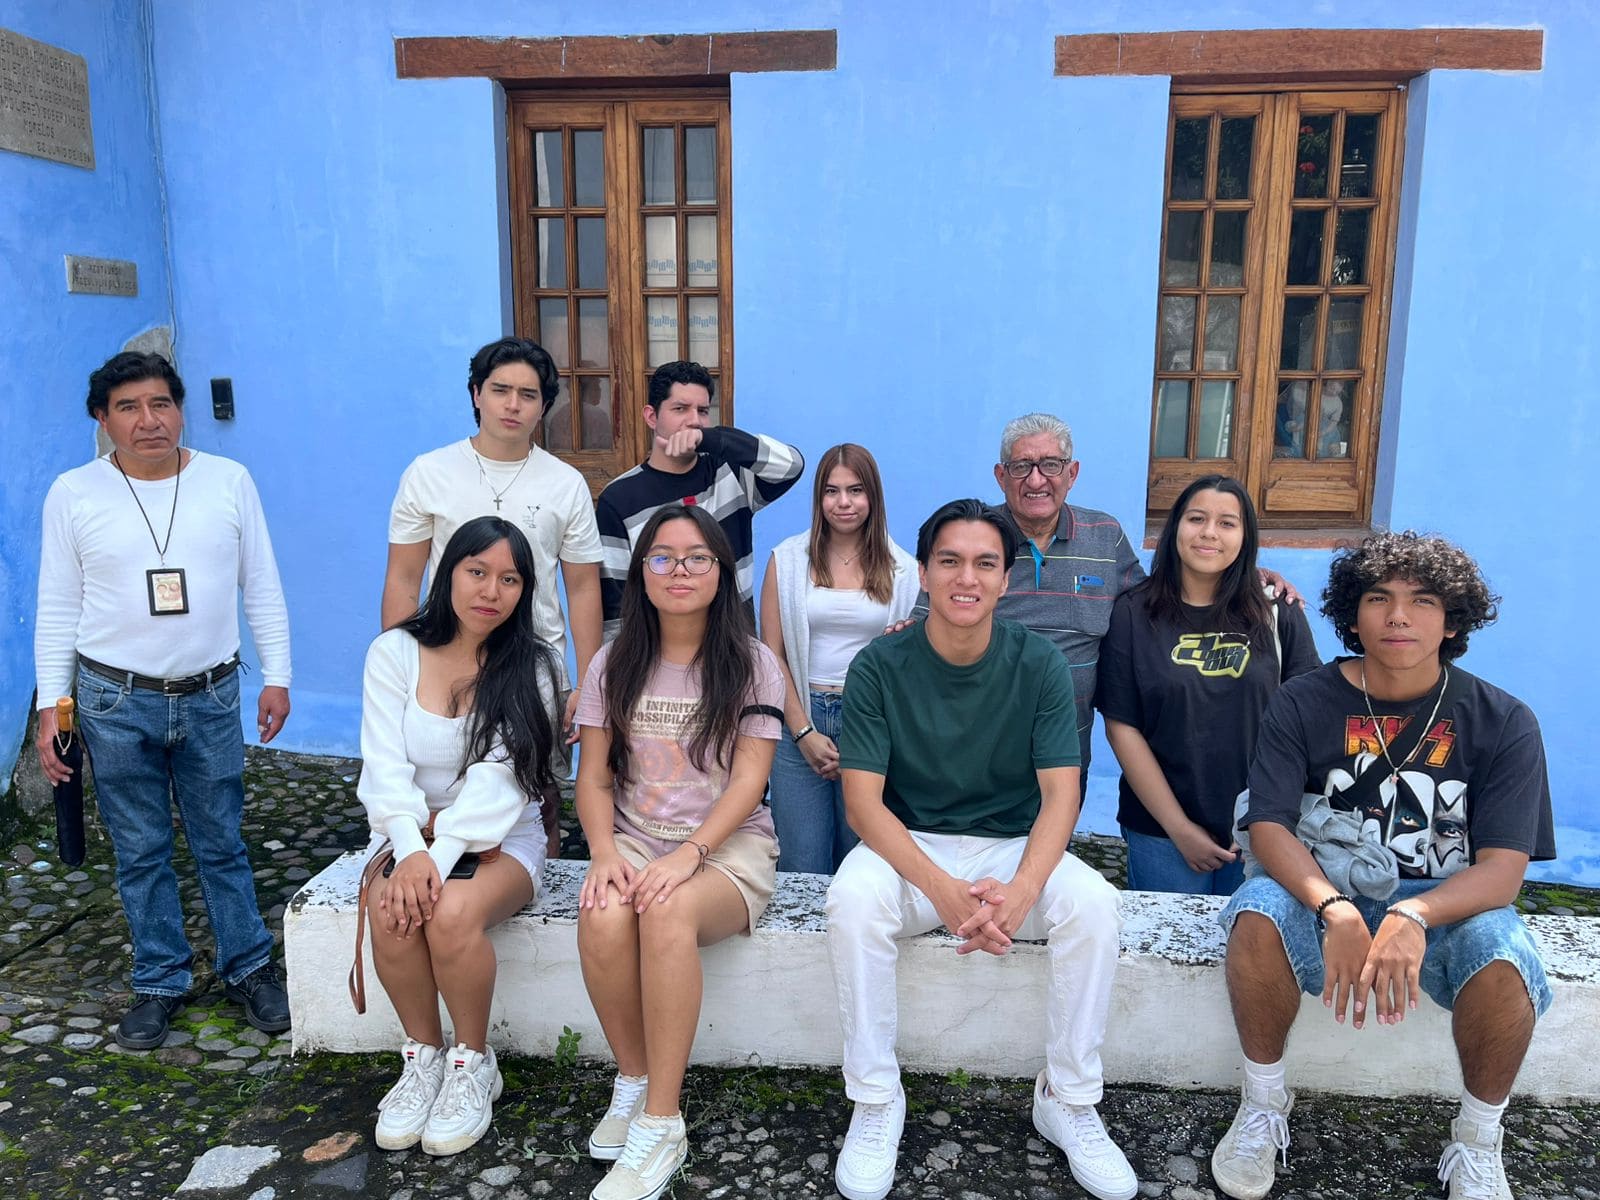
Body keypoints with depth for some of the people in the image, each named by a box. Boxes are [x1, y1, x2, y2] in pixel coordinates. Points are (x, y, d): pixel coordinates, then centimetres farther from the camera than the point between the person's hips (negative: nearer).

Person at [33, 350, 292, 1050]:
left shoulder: (229, 481, 0)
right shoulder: (73, 494, -1)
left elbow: (262, 587, 4)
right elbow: (57, 609, 2)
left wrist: (277, 677, 1)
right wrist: (51, 706, -1)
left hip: (211, 697, 0)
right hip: (116, 703, 0)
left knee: (223, 845, 10)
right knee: (140, 854, 10)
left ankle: (248, 968, 25)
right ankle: (160, 983, 26)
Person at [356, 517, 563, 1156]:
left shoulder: (530, 667, -5)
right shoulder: (395, 652, 0)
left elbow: (498, 777, -16)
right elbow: (385, 765, -9)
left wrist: (442, 855, -27)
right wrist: (411, 851, -25)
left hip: (500, 838, -2)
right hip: (411, 833, 2)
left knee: (452, 912, -31)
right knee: (391, 911, -29)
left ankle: (474, 1062, -5)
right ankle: (423, 1056, -3)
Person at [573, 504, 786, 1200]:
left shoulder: (752, 665, 0)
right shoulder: (613, 665, 9)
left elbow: (747, 781, -7)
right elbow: (593, 778, 5)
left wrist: (688, 855, -21)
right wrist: (604, 852, -14)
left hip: (729, 845, -2)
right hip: (635, 838, 3)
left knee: (667, 913, -35)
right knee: (603, 918, -31)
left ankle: (661, 1125, -23)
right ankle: (633, 1080, -6)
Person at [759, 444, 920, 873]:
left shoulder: (902, 570, 4)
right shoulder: (788, 559, 3)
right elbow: (772, 653, 2)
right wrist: (804, 732, -5)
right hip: (801, 720, 0)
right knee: (802, 867, 1)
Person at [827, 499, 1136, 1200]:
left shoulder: (1039, 665, -6)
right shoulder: (879, 667, -9)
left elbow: (1060, 795, -10)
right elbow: (863, 800, -14)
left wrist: (1020, 890, -29)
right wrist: (944, 890, -30)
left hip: (1014, 846, 1)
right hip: (908, 846, -1)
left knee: (1093, 903, -27)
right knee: (852, 900, -32)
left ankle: (1068, 1100, -4)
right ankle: (875, 1101, -11)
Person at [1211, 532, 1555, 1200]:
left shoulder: (1502, 722, -4)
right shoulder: (1303, 704, -4)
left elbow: (1503, 867, -12)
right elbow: (1268, 826, -12)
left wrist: (1413, 916, -33)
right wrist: (1336, 912, -32)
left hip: (1447, 903, 1)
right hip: (1320, 892, 0)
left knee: (1504, 955, -32)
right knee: (1259, 912, -32)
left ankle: (1478, 1144, -3)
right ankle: (1263, 1105, -8)